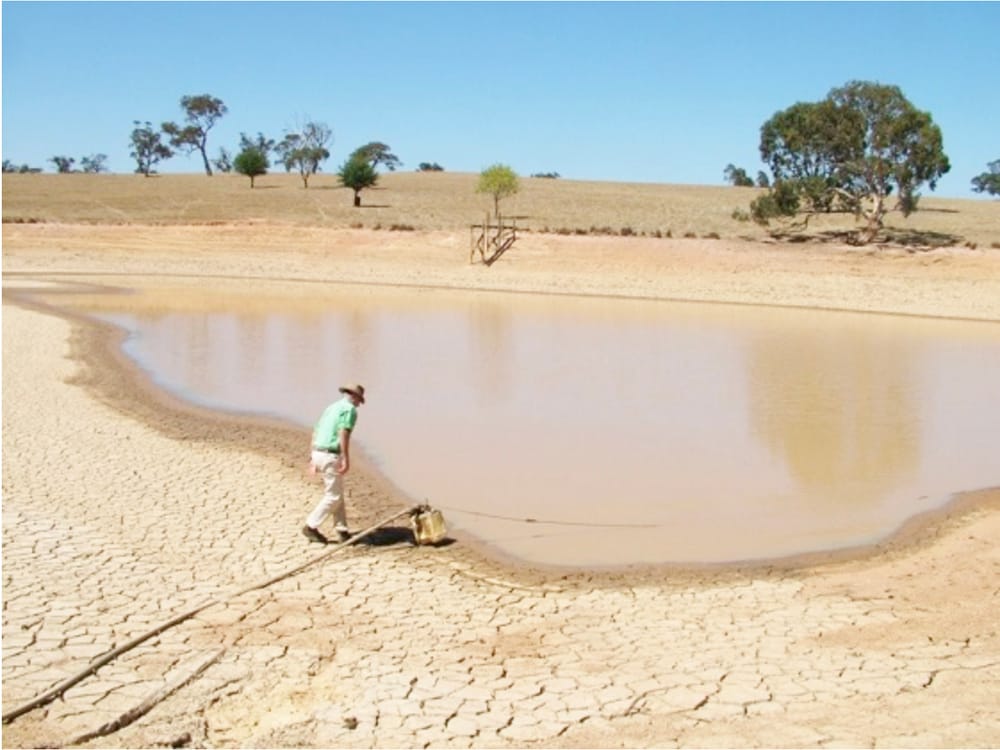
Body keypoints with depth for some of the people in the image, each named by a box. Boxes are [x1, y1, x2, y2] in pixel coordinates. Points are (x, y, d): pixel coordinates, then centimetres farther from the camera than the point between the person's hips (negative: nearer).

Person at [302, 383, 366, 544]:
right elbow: (343, 434, -20)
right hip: (331, 456, -9)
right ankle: (311, 526, 2)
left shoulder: (332, 407, 20)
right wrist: (346, 459, -21)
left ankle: (342, 531, 17)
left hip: (318, 453, 9)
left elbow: (315, 432, 19)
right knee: (333, 496, 1)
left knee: (336, 493, 15)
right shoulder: (350, 410, -6)